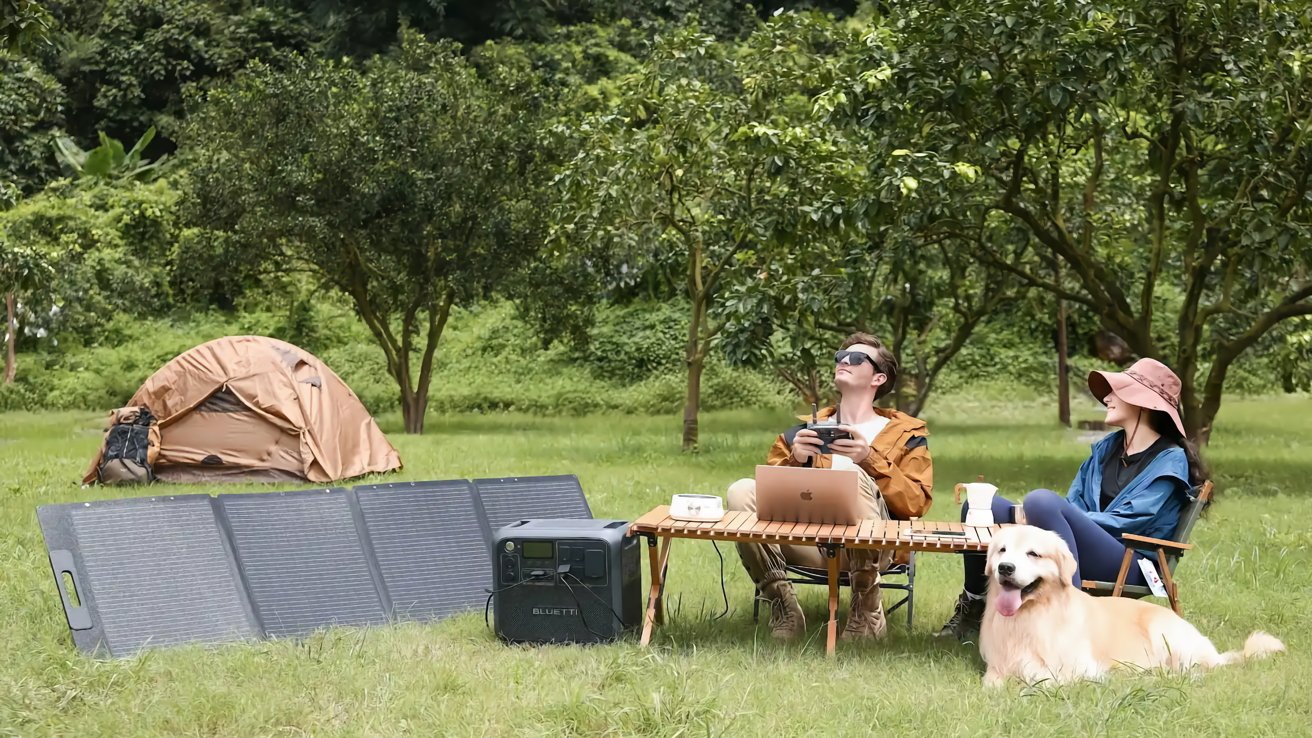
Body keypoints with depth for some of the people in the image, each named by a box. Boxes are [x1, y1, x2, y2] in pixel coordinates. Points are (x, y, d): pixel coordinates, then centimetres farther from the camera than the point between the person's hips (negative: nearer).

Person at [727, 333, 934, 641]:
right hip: (809, 543, 3)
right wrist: (795, 461, -3)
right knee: (742, 491, -21)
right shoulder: (807, 428, 24)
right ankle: (783, 611, -20)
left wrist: (870, 461, -12)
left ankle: (866, 612, -23)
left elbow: (916, 505, 1)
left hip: (870, 547, -3)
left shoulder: (906, 434, 16)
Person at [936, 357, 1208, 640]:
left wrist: (1042, 516, -19)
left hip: (1127, 567, -8)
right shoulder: (1107, 448, 19)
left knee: (1042, 501, -33)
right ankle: (972, 605, 12)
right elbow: (1074, 505, 18)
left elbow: (1128, 521, -15)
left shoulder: (1171, 460, -4)